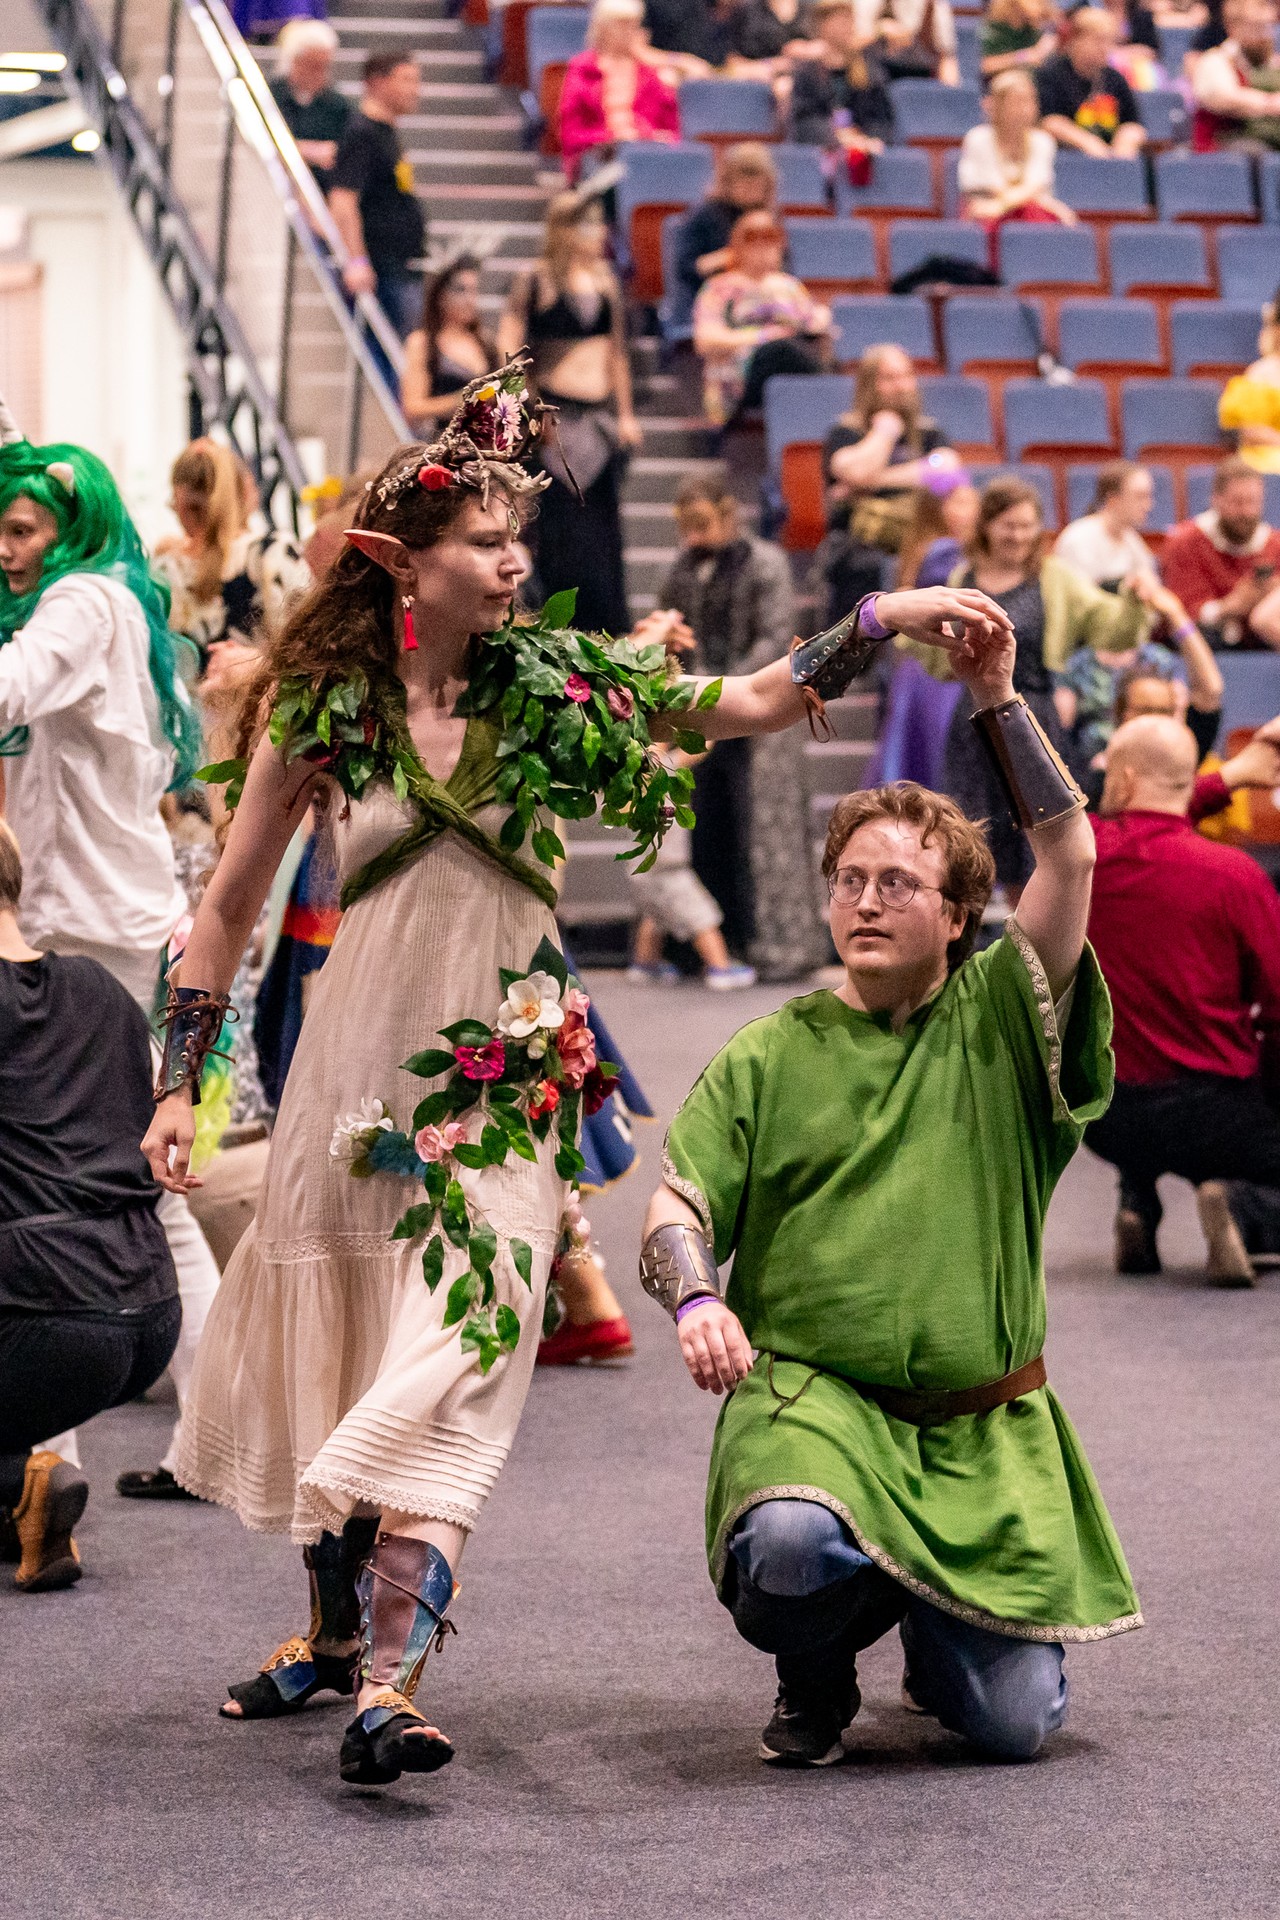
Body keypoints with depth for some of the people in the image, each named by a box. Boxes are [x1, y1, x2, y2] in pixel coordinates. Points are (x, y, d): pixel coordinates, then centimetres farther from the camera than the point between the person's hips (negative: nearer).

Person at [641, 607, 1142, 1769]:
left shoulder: (997, 1024, 5)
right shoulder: (771, 1055, 8)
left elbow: (1072, 856, -6)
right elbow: (679, 1204, 0)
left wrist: (998, 700, -8)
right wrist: (695, 1300, -21)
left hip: (984, 1430, 1)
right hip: (809, 1396, -1)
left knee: (1014, 1725, -5)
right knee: (790, 1545, -35)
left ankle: (939, 1635, 33)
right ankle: (817, 1674, 2)